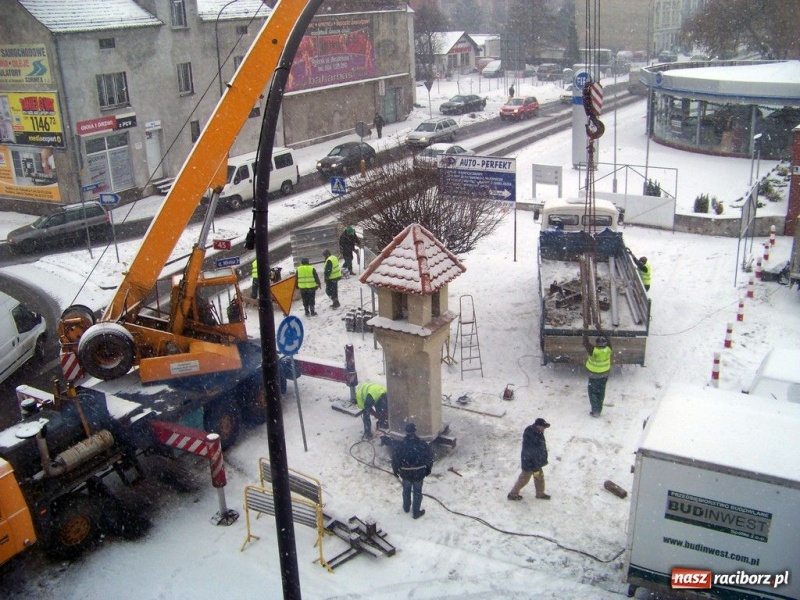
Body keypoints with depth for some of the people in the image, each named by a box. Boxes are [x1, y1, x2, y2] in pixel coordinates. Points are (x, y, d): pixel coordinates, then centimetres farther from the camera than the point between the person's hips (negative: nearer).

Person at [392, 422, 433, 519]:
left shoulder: (399, 446, -21)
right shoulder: (423, 444, -19)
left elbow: (395, 461, -10)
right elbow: (429, 458, -8)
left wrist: (395, 471, 8)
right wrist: (428, 470, 10)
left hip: (405, 473, 0)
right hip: (419, 473, 0)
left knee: (406, 490, 26)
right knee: (417, 493, 18)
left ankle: (406, 508, 46)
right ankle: (416, 513, 31)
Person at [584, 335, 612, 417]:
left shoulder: (593, 350, -33)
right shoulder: (608, 349, -23)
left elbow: (586, 342, -18)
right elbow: (607, 339, -4)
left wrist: (585, 333, -5)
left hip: (594, 375, -4)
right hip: (604, 375, 4)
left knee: (593, 393, 12)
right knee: (601, 392, 19)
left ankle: (595, 411, 13)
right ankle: (599, 410, 31)